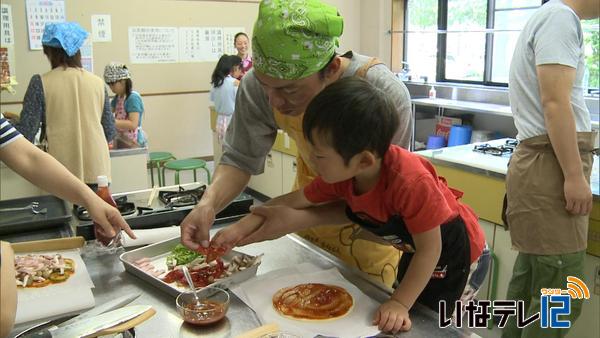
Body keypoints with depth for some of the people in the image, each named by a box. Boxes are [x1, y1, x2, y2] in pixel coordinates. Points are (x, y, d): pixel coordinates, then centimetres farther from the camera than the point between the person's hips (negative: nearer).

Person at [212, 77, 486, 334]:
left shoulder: (411, 182, -42)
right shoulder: (341, 174, -21)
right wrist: (243, 228, -8)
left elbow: (430, 249, -31)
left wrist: (400, 304, -32)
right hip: (413, 249, 6)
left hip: (451, 248, -6)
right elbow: (293, 202, -7)